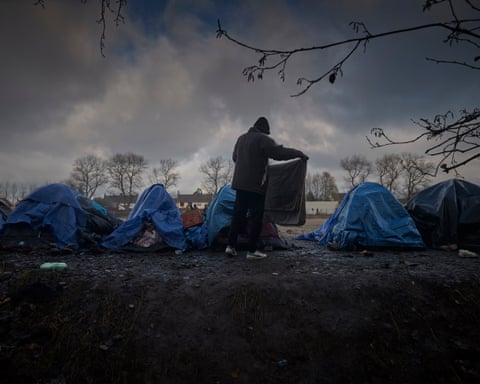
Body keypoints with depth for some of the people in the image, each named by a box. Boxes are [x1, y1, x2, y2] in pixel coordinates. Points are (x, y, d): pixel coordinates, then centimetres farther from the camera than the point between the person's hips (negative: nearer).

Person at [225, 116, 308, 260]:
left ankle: (231, 246, 12)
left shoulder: (241, 138, 16)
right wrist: (299, 153, -7)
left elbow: (234, 157, 28)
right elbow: (279, 152, -18)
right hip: (255, 185, -7)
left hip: (239, 183, 8)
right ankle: (252, 250, 1)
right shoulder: (262, 139, -8)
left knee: (238, 214, 12)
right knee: (256, 217, -1)